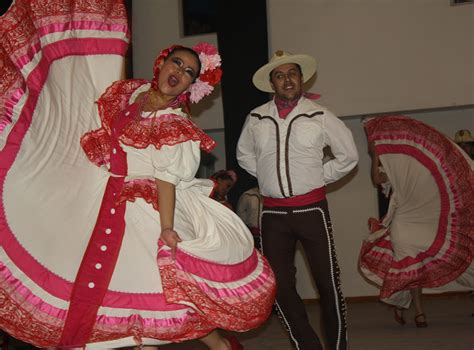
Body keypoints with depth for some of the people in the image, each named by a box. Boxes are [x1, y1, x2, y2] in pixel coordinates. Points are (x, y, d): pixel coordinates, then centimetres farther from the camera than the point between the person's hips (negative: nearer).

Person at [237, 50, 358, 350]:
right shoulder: (256, 119, 4)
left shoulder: (319, 116, -3)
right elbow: (244, 155, 22)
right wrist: (271, 176, 12)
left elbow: (348, 156, 8)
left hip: (311, 209, -2)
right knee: (280, 285, 5)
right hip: (273, 212, 3)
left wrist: (319, 177, 5)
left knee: (328, 282, -1)